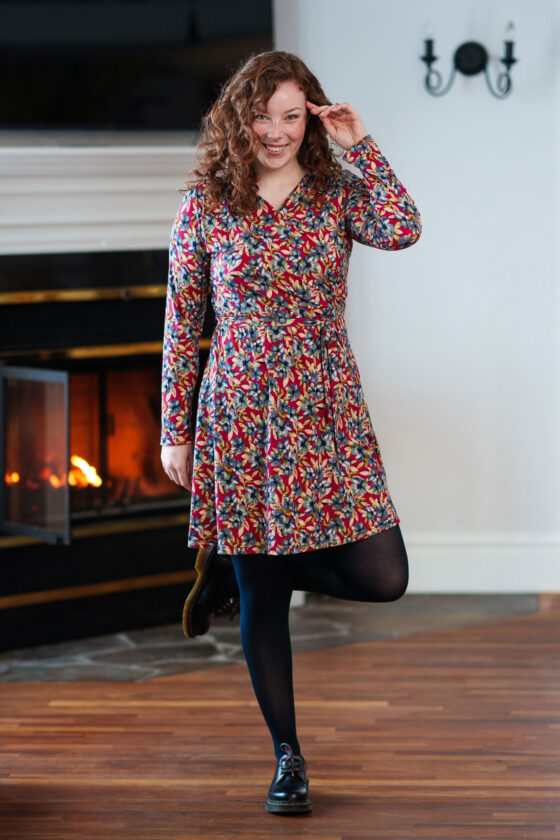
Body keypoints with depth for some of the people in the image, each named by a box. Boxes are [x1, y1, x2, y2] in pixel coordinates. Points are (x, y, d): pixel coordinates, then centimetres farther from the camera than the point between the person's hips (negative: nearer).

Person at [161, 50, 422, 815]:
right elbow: (181, 324, 4)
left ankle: (236, 568, 20)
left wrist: (360, 147, -13)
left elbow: (403, 231, -18)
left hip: (327, 413, 2)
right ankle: (288, 757, 21)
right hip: (241, 415, -2)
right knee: (264, 600, 4)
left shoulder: (336, 194, 3)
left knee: (382, 577, -5)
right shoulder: (204, 207, 1)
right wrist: (174, 430, 3)